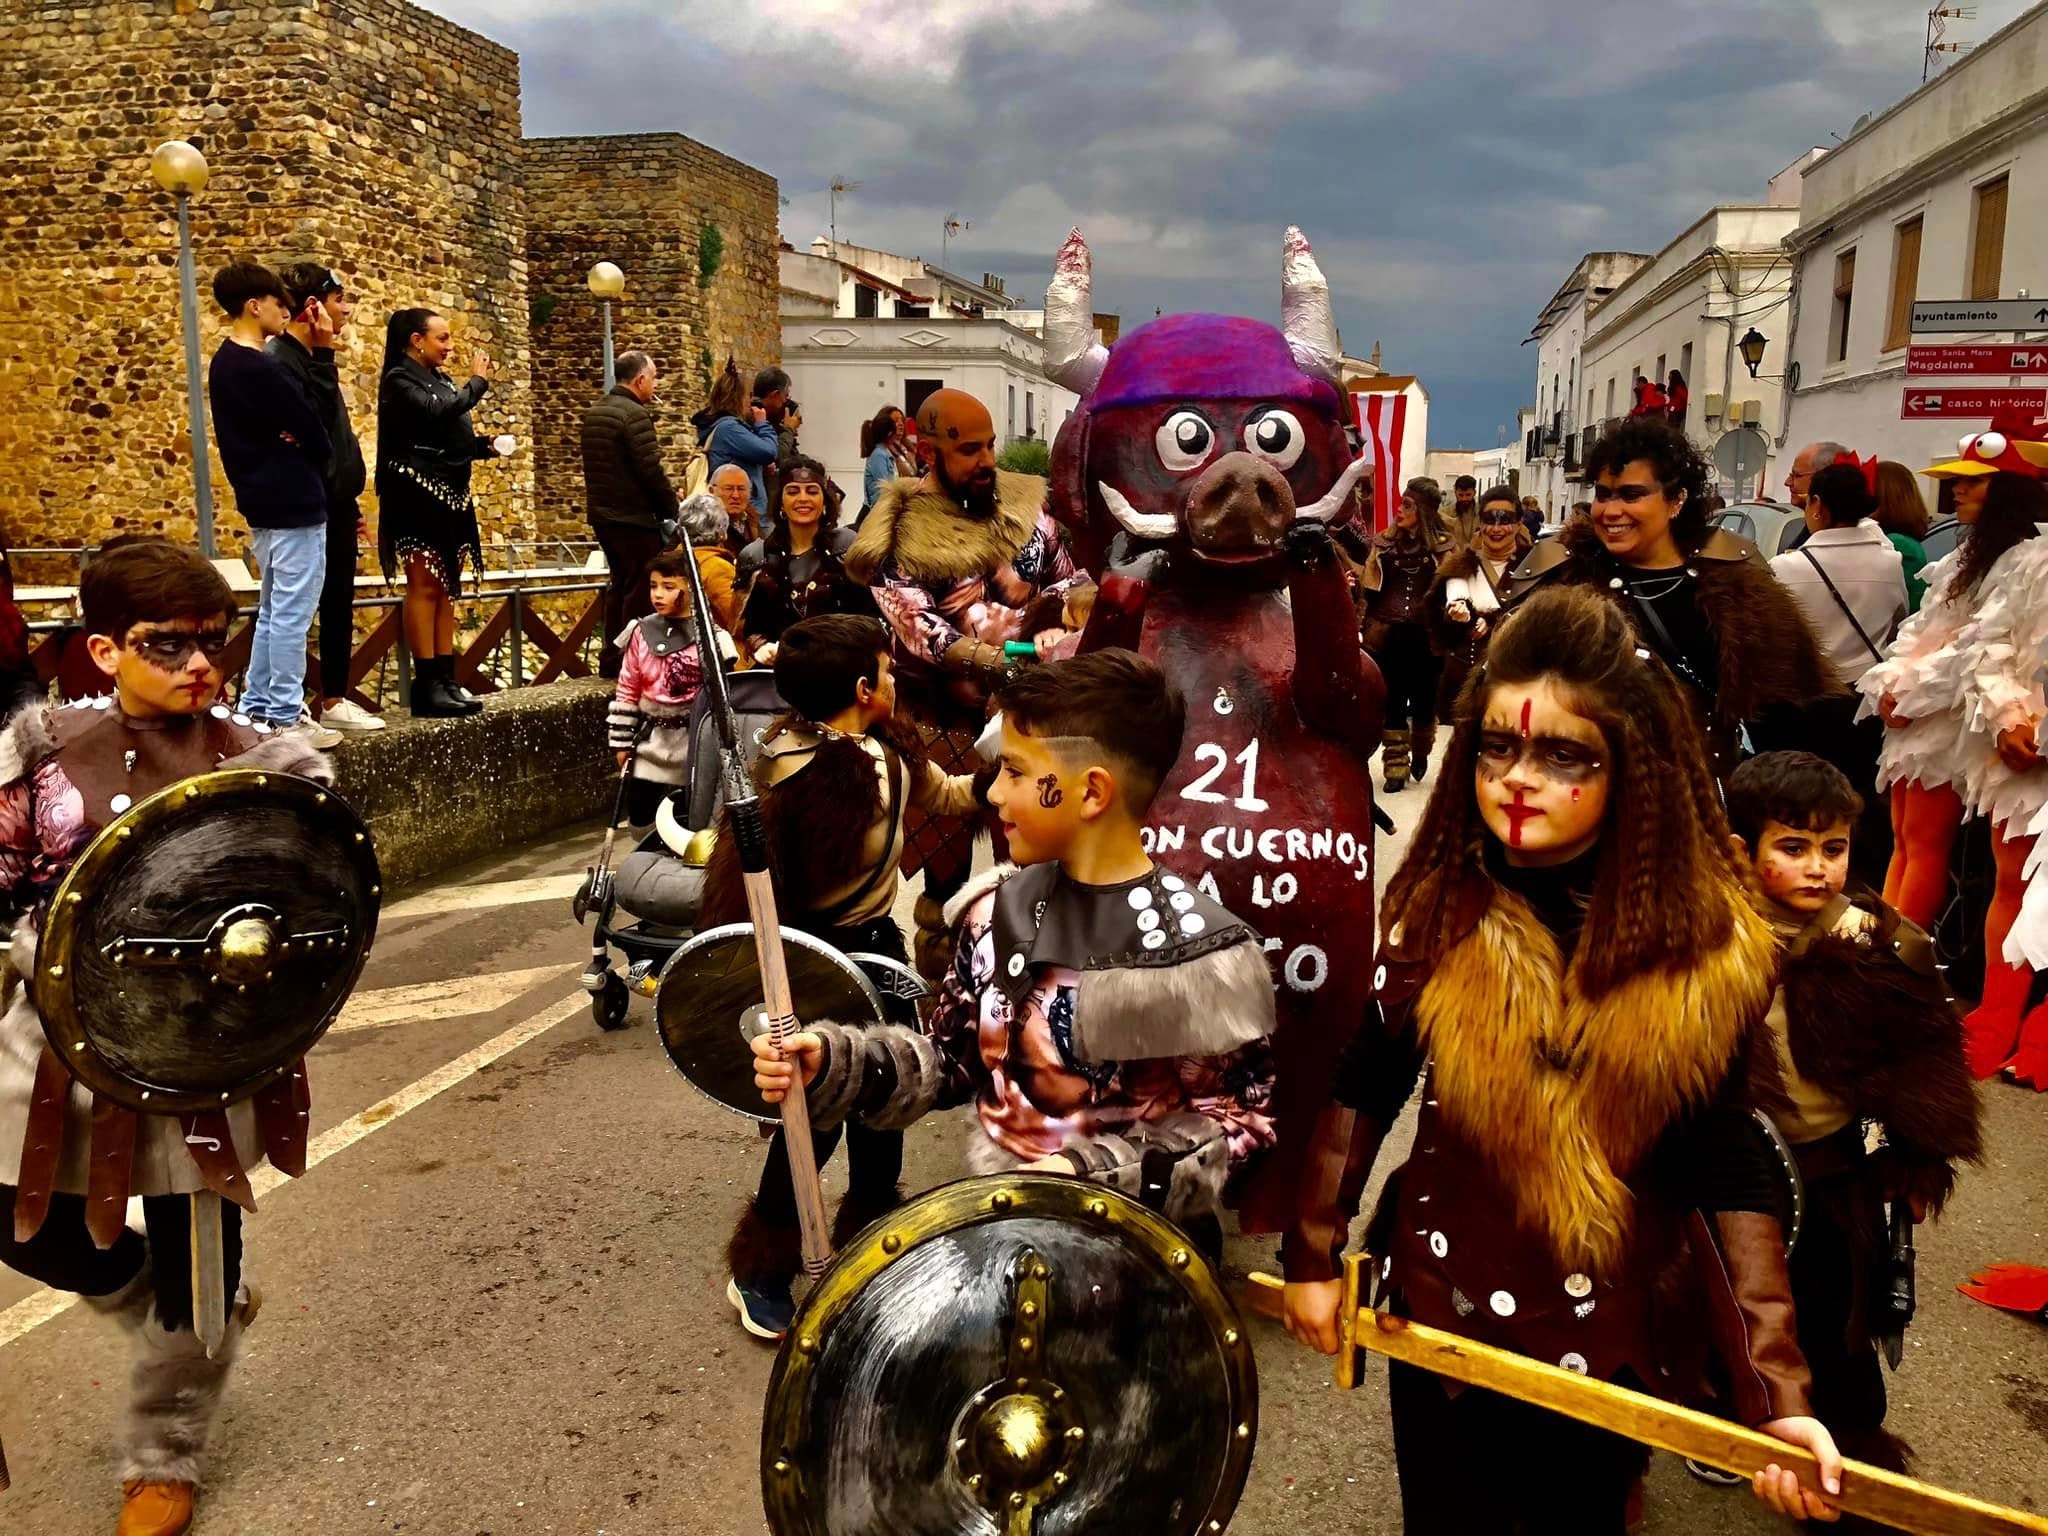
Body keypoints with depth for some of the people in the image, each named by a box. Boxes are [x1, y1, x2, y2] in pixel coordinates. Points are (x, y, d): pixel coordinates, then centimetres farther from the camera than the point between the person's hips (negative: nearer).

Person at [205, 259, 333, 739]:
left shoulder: (224, 363, 13)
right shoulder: (260, 370, -18)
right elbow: (314, 436, -13)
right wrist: (318, 458, 7)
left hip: (261, 502, 10)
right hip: (294, 504, -10)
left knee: (273, 611, 16)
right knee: (292, 614, -5)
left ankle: (256, 707, 21)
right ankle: (284, 717, -2)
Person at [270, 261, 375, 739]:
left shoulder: (311, 357, 17)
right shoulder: (280, 358, -12)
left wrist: (352, 505, 19)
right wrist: (324, 356, -20)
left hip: (336, 506, 9)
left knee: (339, 605, 13)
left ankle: (335, 700, 21)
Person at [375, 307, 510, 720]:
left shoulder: (441, 381, 17)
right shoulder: (400, 379, -6)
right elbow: (437, 412, -22)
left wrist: (488, 444, 1)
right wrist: (477, 382, -8)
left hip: (451, 494, 8)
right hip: (419, 493, -8)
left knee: (446, 589, 6)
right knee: (425, 586, -9)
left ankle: (445, 679, 7)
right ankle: (426, 686, -9)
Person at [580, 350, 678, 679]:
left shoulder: (593, 413, 13)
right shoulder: (635, 414, -16)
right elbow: (651, 470, -20)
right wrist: (672, 506, -6)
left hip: (603, 514, 9)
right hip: (635, 517, -9)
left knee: (619, 585, 16)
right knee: (640, 591, -3)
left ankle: (610, 661, 20)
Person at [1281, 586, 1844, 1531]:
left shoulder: (1704, 945, -14)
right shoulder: (1437, 910, -12)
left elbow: (1726, 1166, -9)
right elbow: (1361, 1089, -2)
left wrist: (1773, 1383, -13)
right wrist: (1312, 1253, -3)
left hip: (1617, 1340, 0)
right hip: (1445, 1314, 1)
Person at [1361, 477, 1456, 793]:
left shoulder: (1444, 546, 1)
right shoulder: (1384, 542, 5)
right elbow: (1370, 589, 7)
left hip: (1425, 637, -1)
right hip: (1388, 636, 1)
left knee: (1423, 699, 10)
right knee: (1392, 702, 1)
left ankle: (1420, 755, 35)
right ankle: (1396, 768, 9)